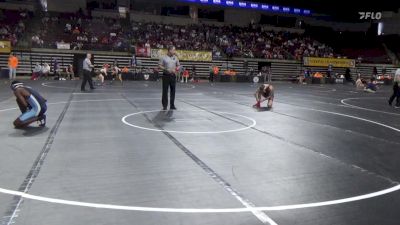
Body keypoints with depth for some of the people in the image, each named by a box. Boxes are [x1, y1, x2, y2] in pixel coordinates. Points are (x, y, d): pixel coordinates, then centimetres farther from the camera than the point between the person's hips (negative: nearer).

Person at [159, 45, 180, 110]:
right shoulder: (163, 58, -3)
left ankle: (172, 105, 15)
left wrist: (175, 69, -5)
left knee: (173, 91, 6)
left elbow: (178, 65, 15)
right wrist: (166, 69, -16)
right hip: (166, 75, -3)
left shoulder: (175, 58, 8)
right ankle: (165, 105, 7)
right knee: (165, 91, -1)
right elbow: (159, 66, -3)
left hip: (173, 75, 4)